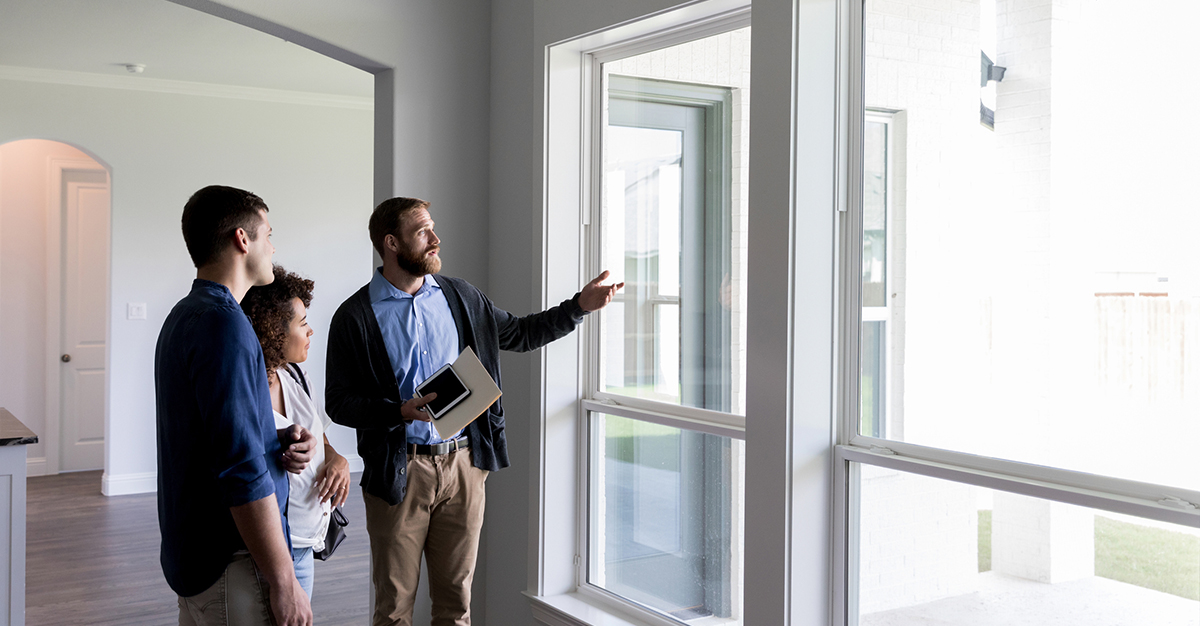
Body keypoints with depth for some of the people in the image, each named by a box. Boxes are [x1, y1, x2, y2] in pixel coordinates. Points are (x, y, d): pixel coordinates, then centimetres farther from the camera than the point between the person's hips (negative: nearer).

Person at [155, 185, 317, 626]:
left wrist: (278, 442, 2)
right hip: (231, 565, -10)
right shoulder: (225, 326, -21)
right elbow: (242, 473, -25)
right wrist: (284, 582, -21)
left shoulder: (184, 316, 12)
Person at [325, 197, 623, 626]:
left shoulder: (458, 297, 8)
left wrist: (580, 305, 10)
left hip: (463, 465, 3)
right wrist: (401, 411, -21)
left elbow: (519, 334, 19)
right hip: (399, 473, -3)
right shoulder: (355, 317, -5)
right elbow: (339, 403, -5)